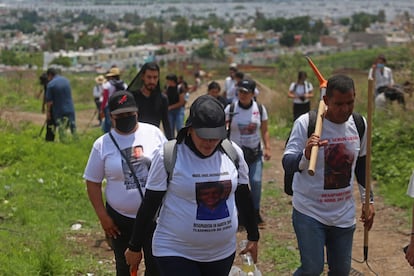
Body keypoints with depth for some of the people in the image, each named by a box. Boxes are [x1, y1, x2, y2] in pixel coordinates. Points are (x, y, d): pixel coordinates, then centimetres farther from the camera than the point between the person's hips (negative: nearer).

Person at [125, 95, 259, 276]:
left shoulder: (233, 153, -2)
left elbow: (243, 197, 11)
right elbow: (149, 205, -5)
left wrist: (253, 237, 18)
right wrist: (135, 247, 1)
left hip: (222, 253, 4)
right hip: (175, 254, -4)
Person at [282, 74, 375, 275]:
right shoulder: (306, 123, -16)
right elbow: (287, 164, -19)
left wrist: (368, 200, 15)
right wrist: (306, 155, -40)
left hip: (344, 213, 5)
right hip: (309, 211, -5)